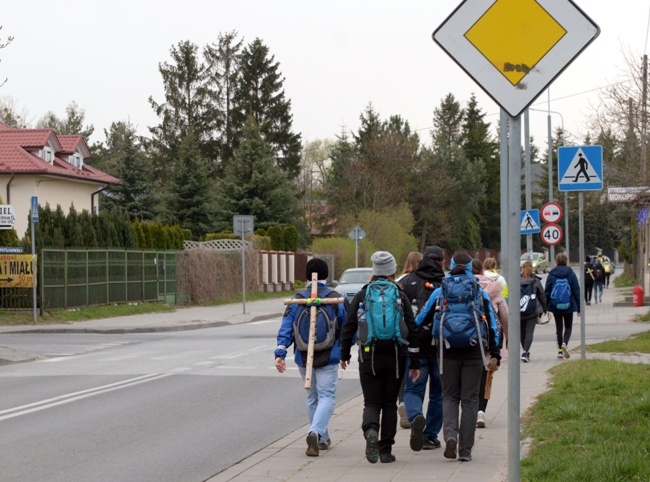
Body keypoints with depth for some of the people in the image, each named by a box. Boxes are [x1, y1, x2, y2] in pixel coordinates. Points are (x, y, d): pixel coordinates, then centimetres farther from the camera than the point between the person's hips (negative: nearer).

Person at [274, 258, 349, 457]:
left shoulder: (296, 302, 0)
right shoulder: (337, 300, -4)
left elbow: (285, 330, -7)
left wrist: (280, 353, -10)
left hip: (304, 358, 3)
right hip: (328, 358, -3)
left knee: (312, 397, 17)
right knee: (326, 397, -3)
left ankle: (322, 439, 23)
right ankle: (315, 432, -27)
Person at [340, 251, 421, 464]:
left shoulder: (362, 295, 2)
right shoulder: (400, 296, 2)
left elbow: (349, 327, 2)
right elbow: (412, 330, 0)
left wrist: (345, 354, 15)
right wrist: (415, 362, 4)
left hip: (369, 357, 0)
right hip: (395, 358, 0)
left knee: (371, 402, 5)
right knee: (390, 403, 11)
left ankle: (371, 431, -26)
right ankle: (386, 450, 11)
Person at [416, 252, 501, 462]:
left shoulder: (439, 293, 4)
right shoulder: (480, 293, 5)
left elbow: (421, 320, 8)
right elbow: (492, 325, 6)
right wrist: (495, 354, 13)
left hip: (448, 352, 0)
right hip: (474, 352, 0)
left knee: (450, 396, 13)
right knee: (469, 399, 5)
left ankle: (450, 435, -13)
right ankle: (465, 450, 3)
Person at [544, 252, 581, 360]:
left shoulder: (551, 275, -4)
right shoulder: (571, 274, -5)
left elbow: (547, 292, -1)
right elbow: (576, 291, -3)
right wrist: (579, 308, 3)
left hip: (555, 306, 1)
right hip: (568, 306, -1)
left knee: (559, 327, 12)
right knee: (568, 327, 11)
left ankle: (560, 350, 10)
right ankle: (565, 343, -16)